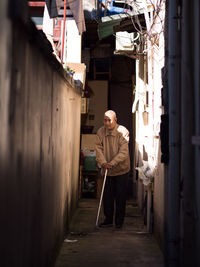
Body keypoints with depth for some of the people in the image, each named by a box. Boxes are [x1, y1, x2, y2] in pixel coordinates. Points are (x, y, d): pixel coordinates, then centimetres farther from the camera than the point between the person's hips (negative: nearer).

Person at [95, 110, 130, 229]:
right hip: (107, 170, 4)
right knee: (107, 196, 6)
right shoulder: (100, 132, 0)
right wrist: (103, 162, -19)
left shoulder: (123, 132, -13)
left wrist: (112, 163, -27)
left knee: (120, 196, 2)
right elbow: (99, 148, -3)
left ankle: (119, 221, 13)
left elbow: (123, 152, -18)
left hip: (121, 170, -3)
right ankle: (108, 220, 18)